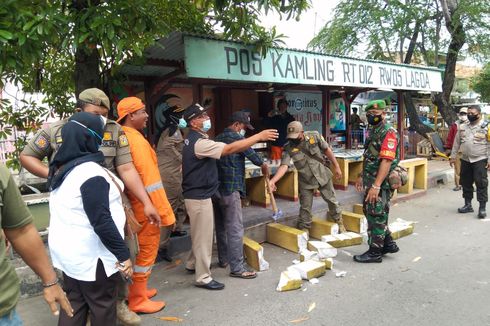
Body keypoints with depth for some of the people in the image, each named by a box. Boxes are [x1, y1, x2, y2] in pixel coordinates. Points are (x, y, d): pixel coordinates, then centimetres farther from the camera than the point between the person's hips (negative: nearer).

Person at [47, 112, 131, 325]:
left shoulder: (61, 169, 6)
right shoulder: (91, 172, -22)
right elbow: (102, 222, -24)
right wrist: (123, 254, -20)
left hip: (67, 251, 9)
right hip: (91, 256, -8)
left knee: (73, 305, 18)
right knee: (102, 307, 8)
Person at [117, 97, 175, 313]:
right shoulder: (137, 140, -20)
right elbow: (151, 180, -23)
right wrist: (165, 213, -20)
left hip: (134, 203, 9)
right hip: (145, 206, -8)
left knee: (139, 250, 21)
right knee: (146, 251, 5)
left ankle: (136, 290, 35)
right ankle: (137, 301, 19)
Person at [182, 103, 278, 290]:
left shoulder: (193, 139, 11)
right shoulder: (199, 142, -23)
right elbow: (230, 149, -30)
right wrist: (259, 136, -28)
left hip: (197, 194, 10)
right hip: (199, 196, -10)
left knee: (200, 234, 23)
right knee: (204, 236, 0)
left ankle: (192, 264, 40)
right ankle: (203, 278, 13)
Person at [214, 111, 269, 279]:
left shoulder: (218, 138, 15)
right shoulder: (236, 137, -9)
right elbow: (251, 154, -4)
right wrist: (263, 165, 14)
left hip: (217, 187, 9)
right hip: (230, 188, -9)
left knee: (221, 226, 17)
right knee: (235, 228, -5)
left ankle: (223, 259, 30)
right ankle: (236, 267, -1)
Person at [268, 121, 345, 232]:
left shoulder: (314, 136, -15)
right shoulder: (288, 148, -18)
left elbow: (327, 150, -3)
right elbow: (284, 166, -27)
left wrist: (336, 167, 0)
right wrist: (272, 181, -43)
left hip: (322, 175, 1)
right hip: (306, 181, -1)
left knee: (332, 200, 16)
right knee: (305, 207, 5)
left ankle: (338, 221, 42)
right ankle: (303, 229, 25)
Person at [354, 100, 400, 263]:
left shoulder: (388, 133, -16)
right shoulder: (372, 131, 14)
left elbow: (386, 161, -25)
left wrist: (376, 186, -30)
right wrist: (362, 176, 21)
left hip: (380, 183, -10)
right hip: (370, 180, 10)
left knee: (376, 216, 0)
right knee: (369, 211, 18)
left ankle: (375, 252, 14)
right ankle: (388, 244, 32)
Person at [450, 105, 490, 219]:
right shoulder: (463, 127, 9)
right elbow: (457, 142, 13)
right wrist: (453, 156, 11)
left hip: (480, 160, -5)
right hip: (465, 160, 5)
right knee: (466, 183, 11)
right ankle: (468, 205, 23)